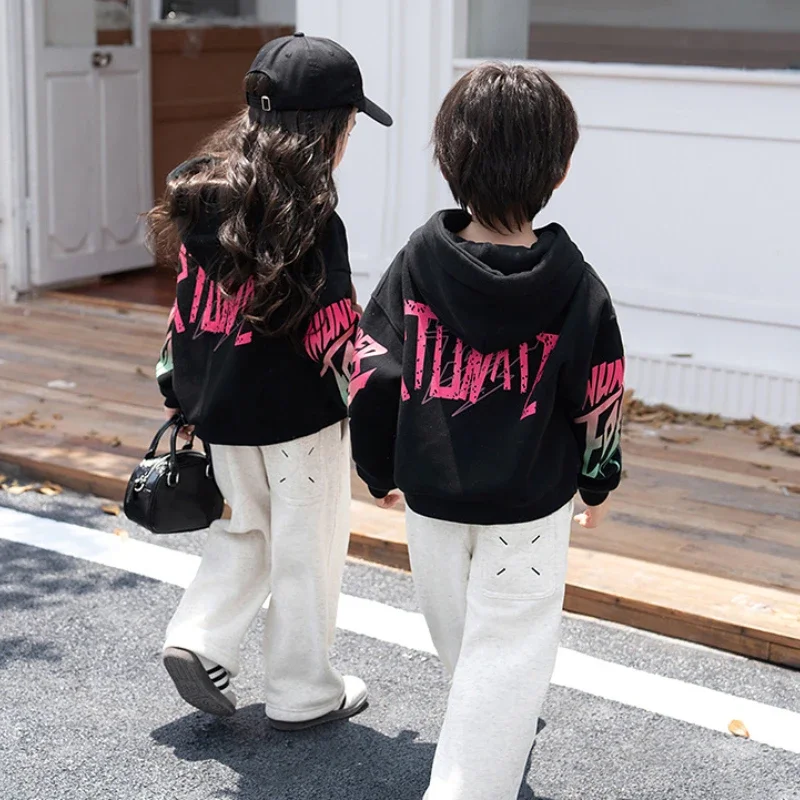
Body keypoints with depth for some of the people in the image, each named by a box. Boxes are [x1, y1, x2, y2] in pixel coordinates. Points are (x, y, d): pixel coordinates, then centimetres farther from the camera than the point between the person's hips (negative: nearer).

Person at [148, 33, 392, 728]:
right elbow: (333, 331, -19)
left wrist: (182, 394, 16)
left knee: (245, 529, 26)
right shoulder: (311, 219, -19)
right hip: (299, 412, -6)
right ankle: (303, 694, 22)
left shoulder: (202, 193, 2)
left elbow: (188, 304, 8)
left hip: (220, 409, 6)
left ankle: (199, 639, 12)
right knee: (307, 548, 10)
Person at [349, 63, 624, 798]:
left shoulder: (419, 261, -11)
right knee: (507, 649, 7)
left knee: (458, 628, 25)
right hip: (530, 503, -3)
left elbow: (372, 372, -7)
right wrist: (599, 481, 13)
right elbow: (598, 400, -6)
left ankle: (504, 731, 50)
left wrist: (379, 469, 8)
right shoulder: (575, 287, -14)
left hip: (430, 493, 3)